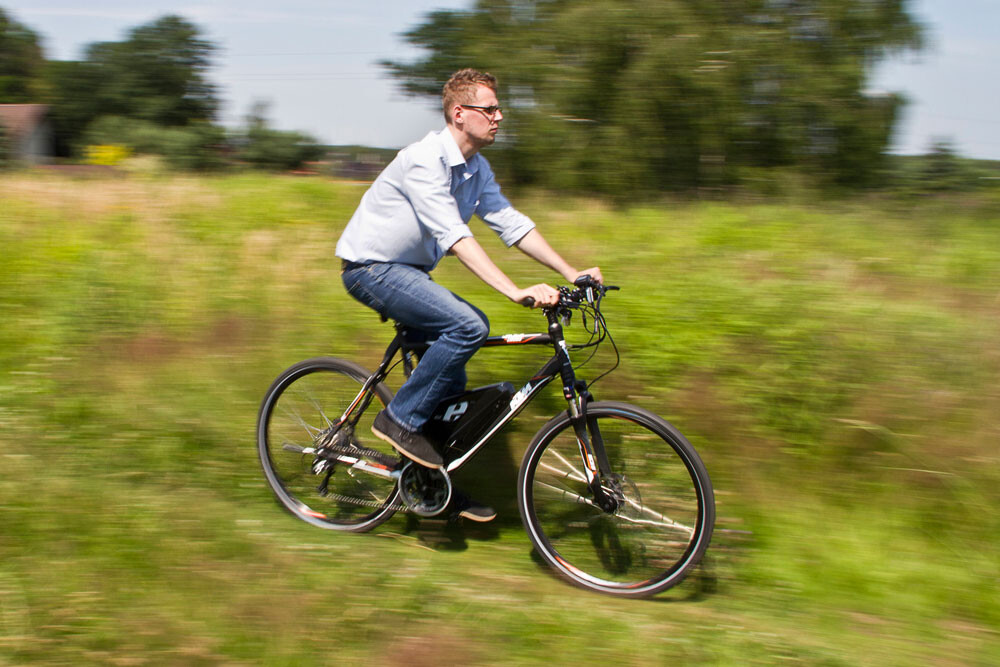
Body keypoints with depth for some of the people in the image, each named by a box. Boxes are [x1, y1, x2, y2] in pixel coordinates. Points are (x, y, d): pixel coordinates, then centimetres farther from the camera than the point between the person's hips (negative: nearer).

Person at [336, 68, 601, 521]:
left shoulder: (477, 169, 5)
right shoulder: (424, 160, -24)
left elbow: (511, 223, 4)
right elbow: (456, 237, -33)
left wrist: (571, 273, -5)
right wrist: (516, 293, -40)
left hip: (406, 271, 9)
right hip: (370, 268, -9)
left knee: (450, 377, 6)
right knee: (468, 326, -27)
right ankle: (400, 419, -13)